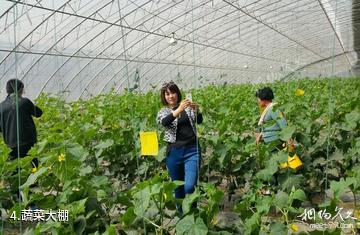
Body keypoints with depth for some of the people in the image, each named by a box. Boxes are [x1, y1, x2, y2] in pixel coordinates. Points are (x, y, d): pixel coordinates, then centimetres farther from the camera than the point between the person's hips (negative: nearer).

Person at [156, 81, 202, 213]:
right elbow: (164, 122, -17)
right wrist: (179, 110, -31)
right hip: (174, 152, 1)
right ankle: (181, 213, 32)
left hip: (192, 150, -1)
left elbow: (199, 121, -5)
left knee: (189, 186, -13)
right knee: (178, 187, 12)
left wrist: (196, 110, -26)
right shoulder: (163, 112, 7)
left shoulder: (188, 107, 9)